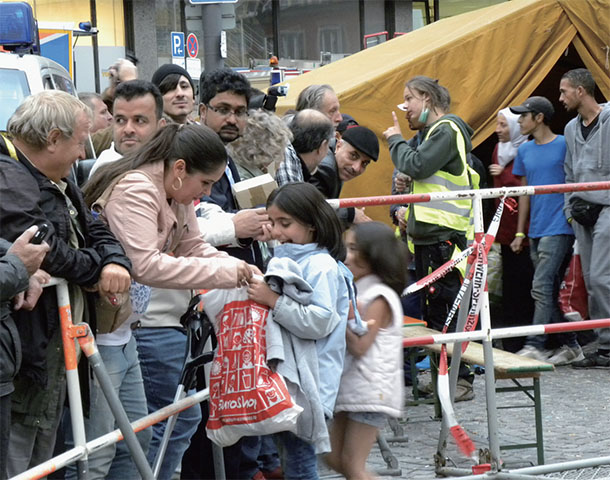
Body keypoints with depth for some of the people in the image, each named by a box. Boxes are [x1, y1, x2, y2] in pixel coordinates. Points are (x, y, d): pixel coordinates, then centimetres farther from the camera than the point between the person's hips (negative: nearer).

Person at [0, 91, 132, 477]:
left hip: (58, 350, 11)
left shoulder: (59, 184, 18)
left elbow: (96, 231, 19)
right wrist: (96, 270, -6)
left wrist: (116, 262, -6)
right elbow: (45, 250, -25)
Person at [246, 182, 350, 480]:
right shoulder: (283, 259, 17)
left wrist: (274, 301, -23)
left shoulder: (321, 266, -10)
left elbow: (320, 322, -21)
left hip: (306, 382, -9)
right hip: (282, 376, 9)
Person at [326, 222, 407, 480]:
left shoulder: (378, 299, -15)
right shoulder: (358, 292, 13)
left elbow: (359, 347, -20)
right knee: (334, 458, 12)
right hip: (351, 390, 10)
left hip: (370, 390, -10)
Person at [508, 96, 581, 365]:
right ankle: (570, 345, 16)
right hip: (536, 231, 7)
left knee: (542, 287, -15)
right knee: (550, 290, 9)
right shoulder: (525, 151, 13)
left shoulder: (564, 146, -5)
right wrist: (520, 233, 16)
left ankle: (535, 346, -17)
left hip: (558, 229, -7)